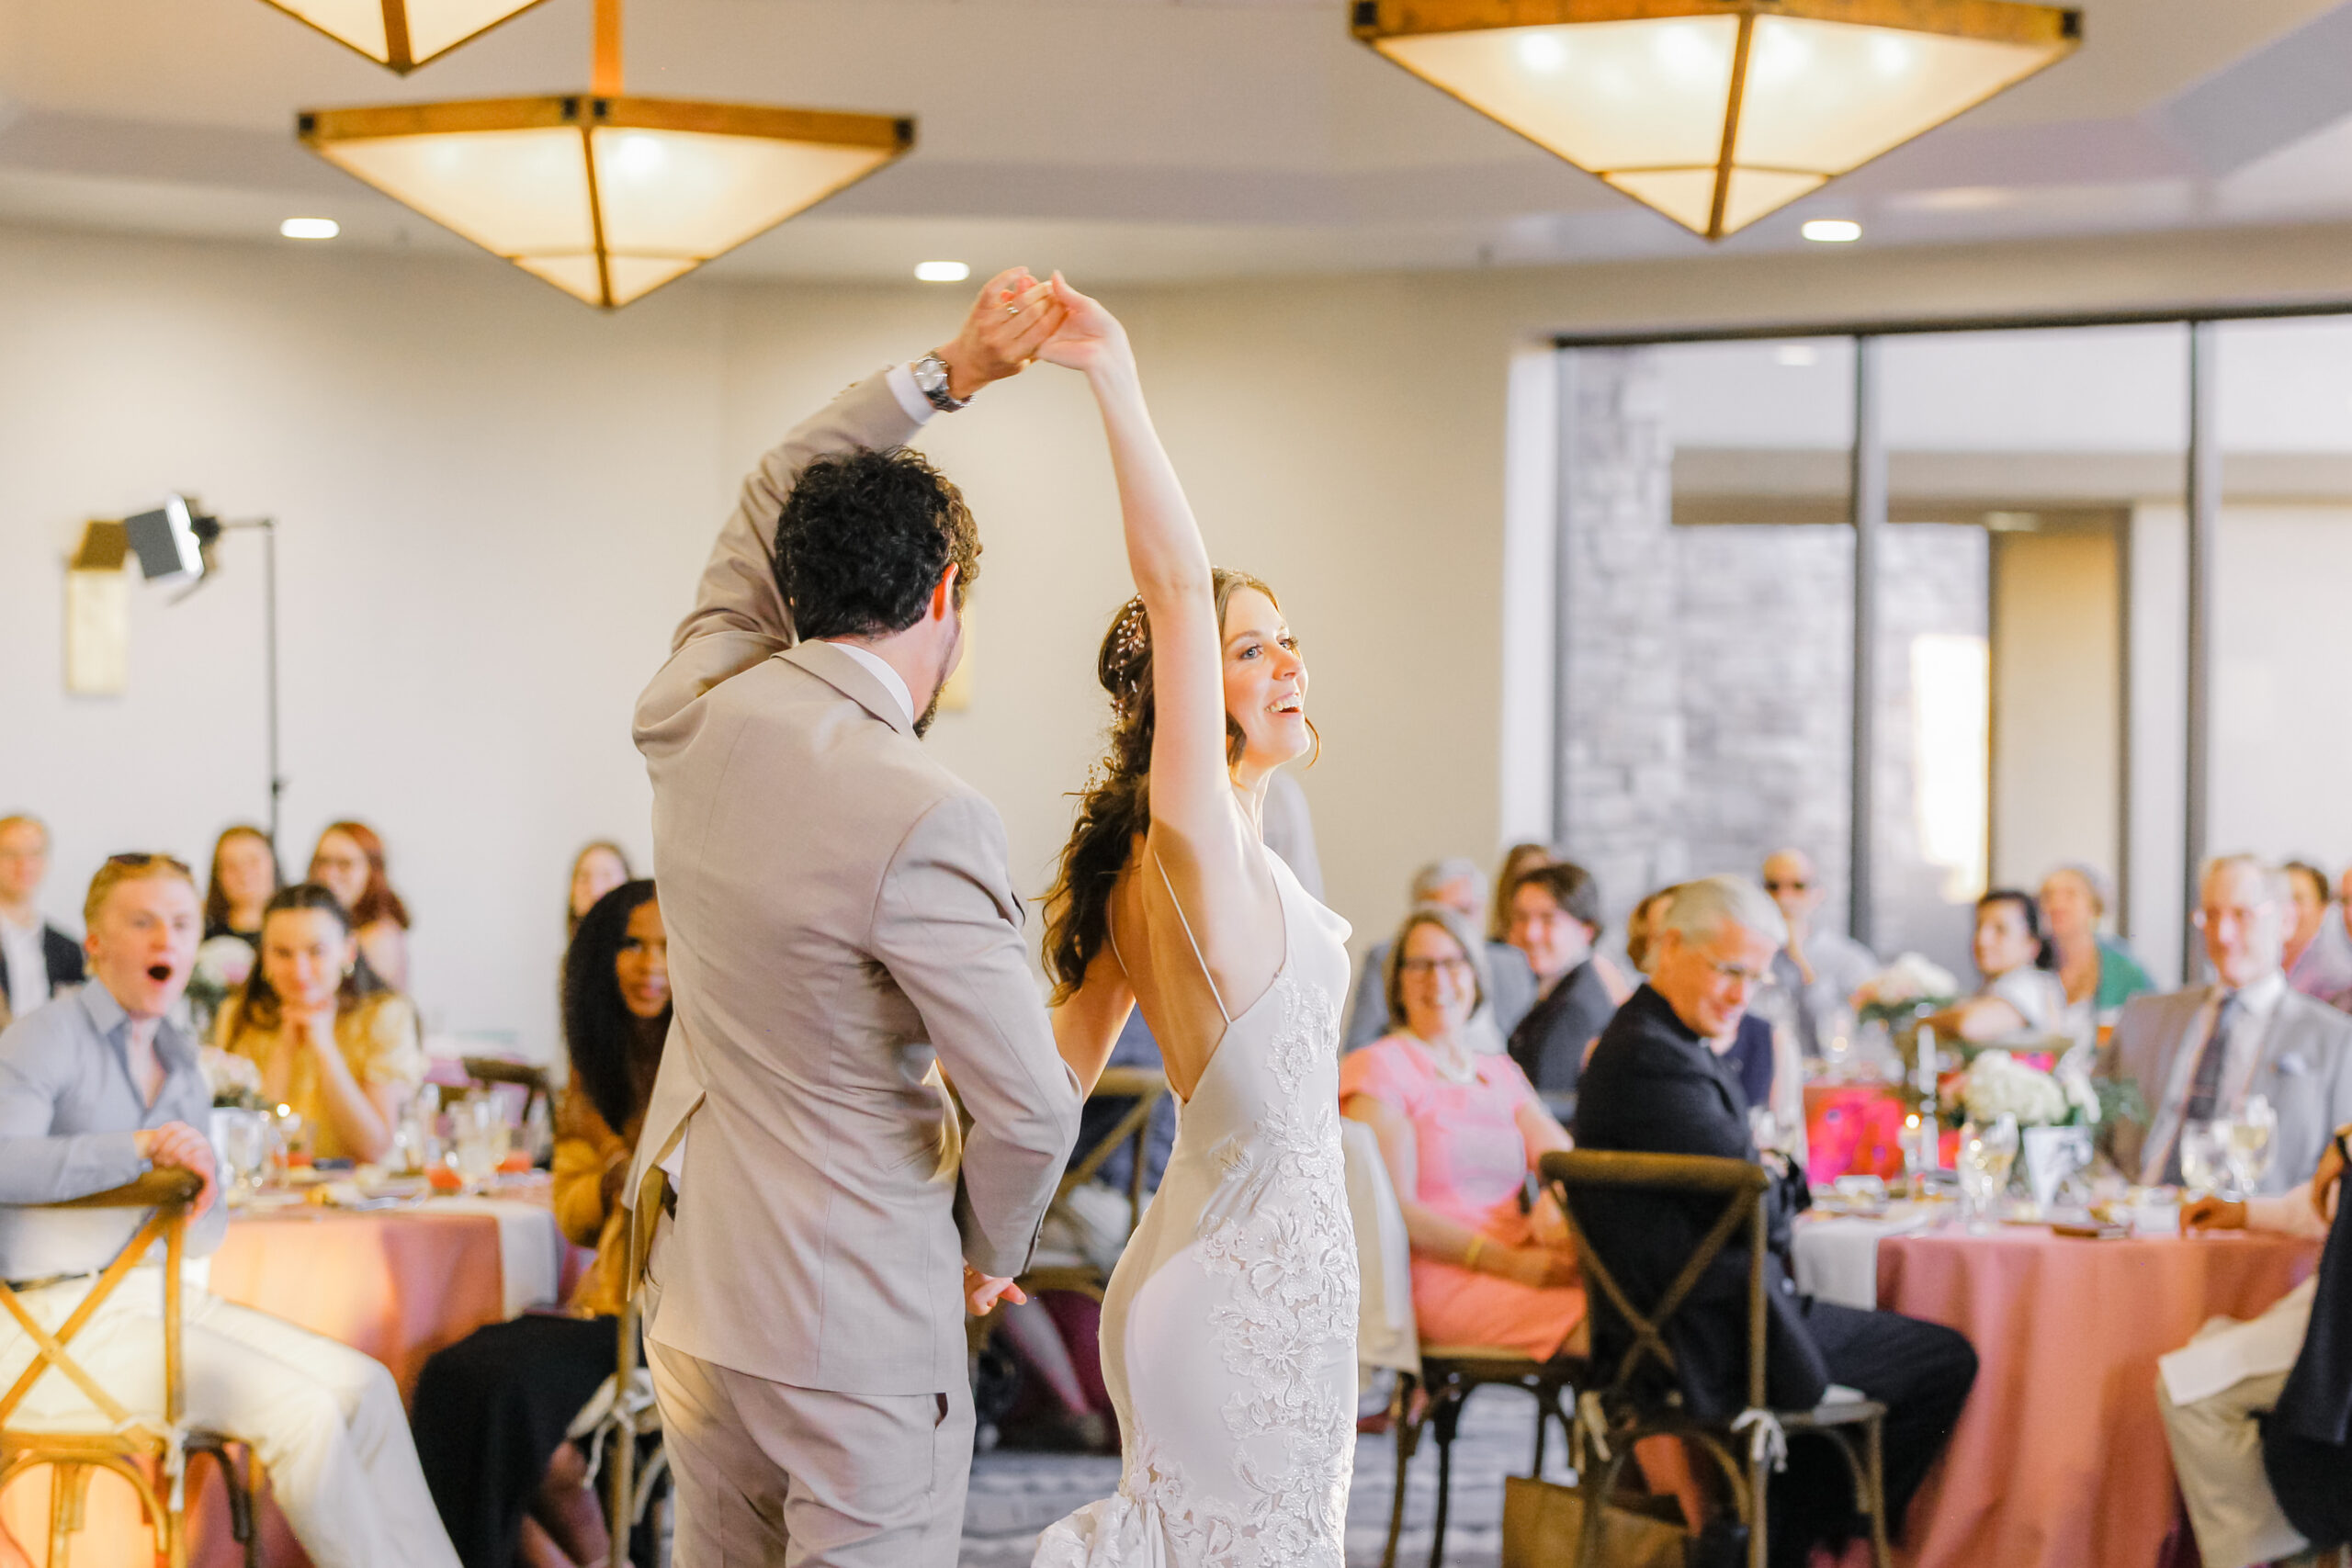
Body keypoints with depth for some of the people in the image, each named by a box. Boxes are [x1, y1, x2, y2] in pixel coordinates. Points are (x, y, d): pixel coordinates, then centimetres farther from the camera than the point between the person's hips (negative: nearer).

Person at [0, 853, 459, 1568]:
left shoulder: (179, 1059, 17)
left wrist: (200, 1202, -5)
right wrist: (138, 1149, -33)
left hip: (157, 1296, 8)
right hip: (62, 1314, -8)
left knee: (364, 1385, -7)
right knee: (300, 1408, -21)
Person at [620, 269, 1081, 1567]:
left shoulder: (695, 716, -1)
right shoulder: (920, 823, -22)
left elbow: (769, 503, 19)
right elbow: (1030, 1111, -19)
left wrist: (944, 374, 15)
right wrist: (990, 1246, 1)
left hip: (690, 1285, 8)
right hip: (852, 1333, -7)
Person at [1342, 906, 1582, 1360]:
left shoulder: (1501, 1073, 24)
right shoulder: (1378, 1067, 2)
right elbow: (1393, 1209, -7)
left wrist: (1555, 1208, -16)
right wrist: (1509, 1262, -17)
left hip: (1520, 1266, 7)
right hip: (1438, 1280, -6)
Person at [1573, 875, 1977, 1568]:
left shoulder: (1636, 1041, 12)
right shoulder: (1654, 1058, -22)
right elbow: (1755, 1209, -21)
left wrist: (1769, 1171, -1)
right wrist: (1780, 1182, -1)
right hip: (1714, 1336, -11)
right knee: (1945, 1362, -1)